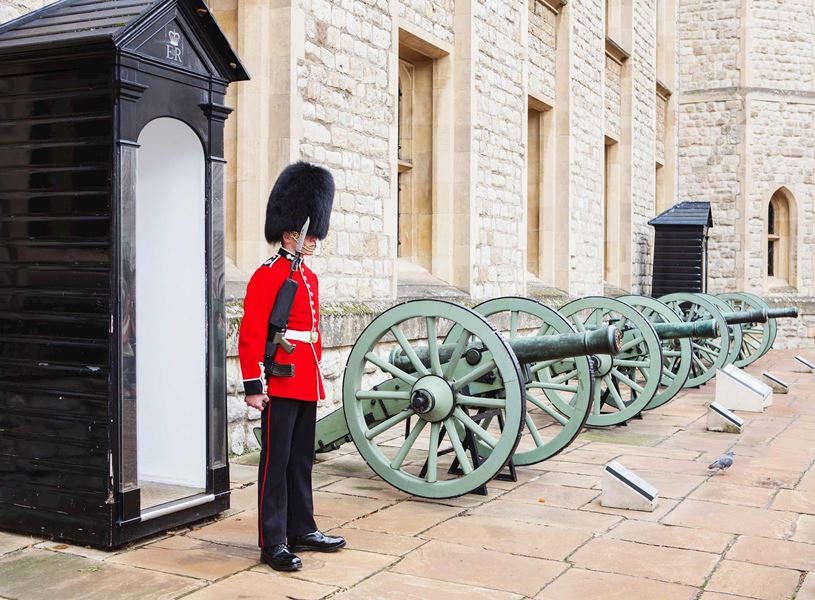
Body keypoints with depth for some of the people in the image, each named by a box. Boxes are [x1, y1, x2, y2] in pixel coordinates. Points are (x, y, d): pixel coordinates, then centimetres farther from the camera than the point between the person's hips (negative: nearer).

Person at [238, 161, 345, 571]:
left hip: (307, 384, 8)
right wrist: (253, 386, -19)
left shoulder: (309, 277, 15)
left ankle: (302, 530, 26)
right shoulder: (267, 275, -11)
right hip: (280, 383, -8)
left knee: (302, 460, 15)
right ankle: (273, 543, 6)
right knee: (276, 461, -1)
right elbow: (251, 334, -16)